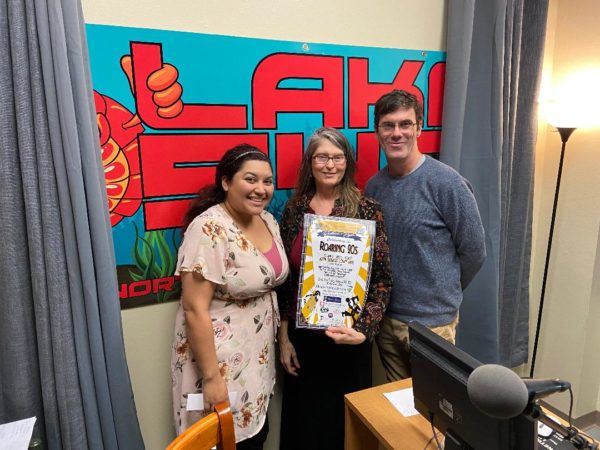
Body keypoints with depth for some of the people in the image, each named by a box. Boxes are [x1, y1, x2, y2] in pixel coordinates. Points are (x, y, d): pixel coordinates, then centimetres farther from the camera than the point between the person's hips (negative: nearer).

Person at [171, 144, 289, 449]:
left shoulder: (268, 221, 1)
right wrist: (212, 377, -20)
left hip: (258, 355, 7)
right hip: (221, 359, -7)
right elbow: (195, 309, -23)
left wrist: (283, 338, 13)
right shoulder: (209, 229, -23)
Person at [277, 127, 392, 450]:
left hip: (347, 337, -2)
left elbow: (382, 279, -7)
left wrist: (363, 330, -19)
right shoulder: (294, 209, 0)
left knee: (345, 418, 15)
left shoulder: (367, 210, -8)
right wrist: (284, 338, 3)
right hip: (302, 335, 2)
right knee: (304, 418, 18)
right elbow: (283, 278, 3)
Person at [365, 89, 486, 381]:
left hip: (432, 322, -5)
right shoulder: (374, 186, 0)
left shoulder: (446, 183, -16)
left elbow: (473, 251, -8)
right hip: (386, 317, 5)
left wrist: (442, 292, 3)